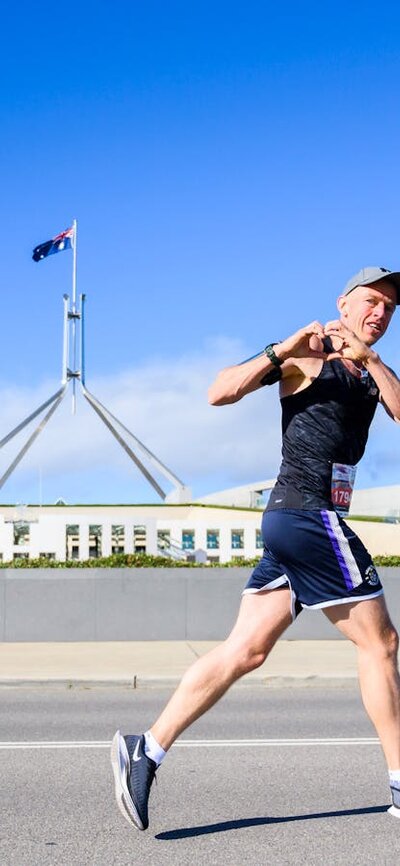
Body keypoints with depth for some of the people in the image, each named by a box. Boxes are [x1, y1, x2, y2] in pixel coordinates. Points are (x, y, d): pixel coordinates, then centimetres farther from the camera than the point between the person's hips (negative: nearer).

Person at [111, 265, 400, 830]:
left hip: (292, 524, 8)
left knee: (245, 650, 3)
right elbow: (220, 393, -10)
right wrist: (281, 351, -21)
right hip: (309, 514, -8)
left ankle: (147, 750, 3)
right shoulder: (307, 358, -2)